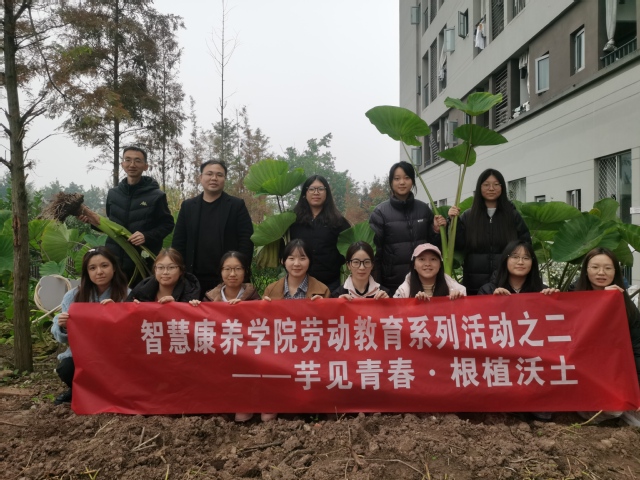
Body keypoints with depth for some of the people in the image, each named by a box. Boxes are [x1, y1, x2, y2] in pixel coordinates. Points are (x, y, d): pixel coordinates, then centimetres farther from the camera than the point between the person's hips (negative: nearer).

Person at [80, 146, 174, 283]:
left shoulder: (156, 195, -3)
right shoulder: (113, 193, 10)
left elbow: (168, 225, -2)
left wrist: (147, 236, -17)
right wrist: (97, 222, 1)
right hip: (114, 260, 4)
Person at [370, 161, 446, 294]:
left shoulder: (424, 209, 6)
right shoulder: (381, 212, -4)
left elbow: (432, 244, 14)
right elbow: (375, 250, -5)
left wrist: (437, 230, -5)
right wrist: (377, 285, -9)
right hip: (392, 283, -3)